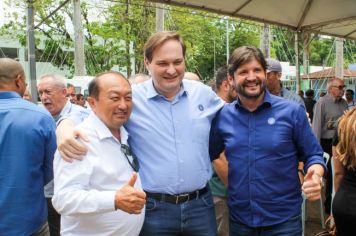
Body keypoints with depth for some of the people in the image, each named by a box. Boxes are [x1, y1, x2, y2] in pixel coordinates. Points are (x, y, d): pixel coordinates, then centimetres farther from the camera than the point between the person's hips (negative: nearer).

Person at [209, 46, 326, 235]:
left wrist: (315, 176, -21)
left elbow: (313, 155, -2)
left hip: (284, 219, -2)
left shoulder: (292, 112, -8)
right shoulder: (222, 116, -2)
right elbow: (207, 154, 10)